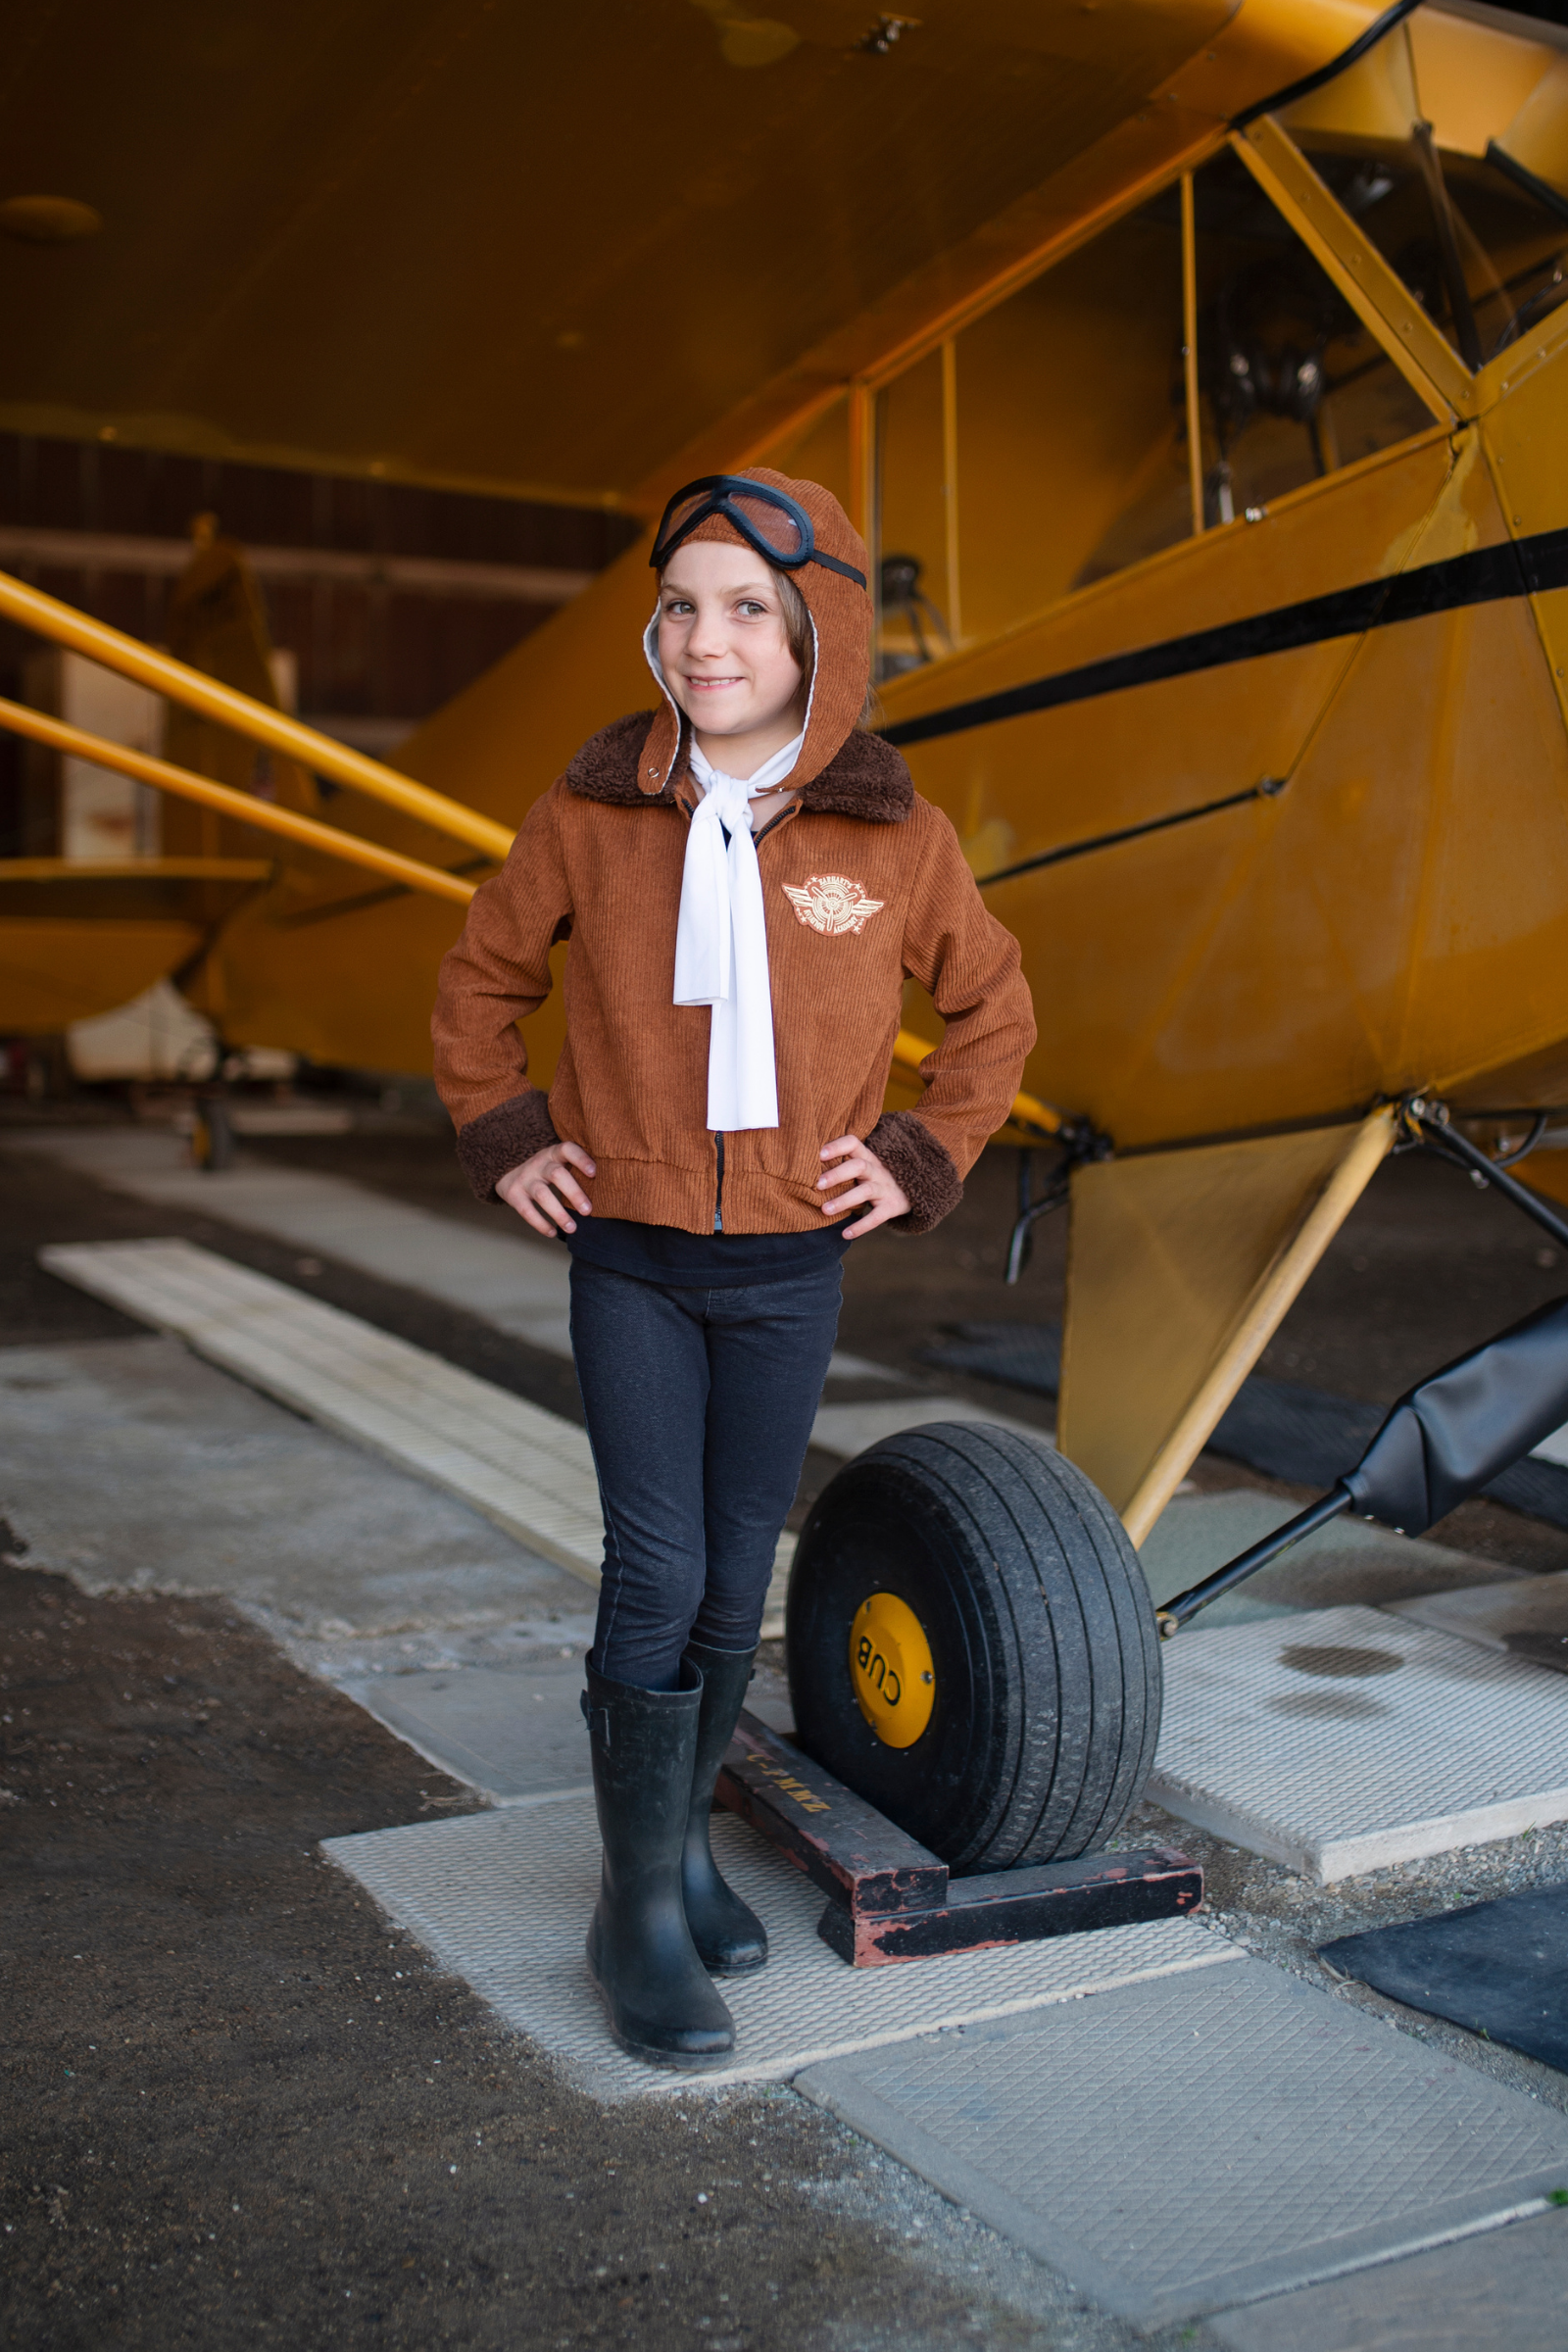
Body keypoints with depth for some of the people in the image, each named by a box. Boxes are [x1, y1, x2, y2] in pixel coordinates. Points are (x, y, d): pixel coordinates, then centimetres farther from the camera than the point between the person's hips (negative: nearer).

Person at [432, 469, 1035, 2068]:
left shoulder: (895, 838, -6)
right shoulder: (592, 814, -7)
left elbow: (994, 1009, 9)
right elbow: (482, 980, 10)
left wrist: (920, 1161, 0)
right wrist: (505, 1142, 1)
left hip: (790, 1270, 1)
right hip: (629, 1263, -1)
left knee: (737, 1583, 10)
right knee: (657, 1576, -7)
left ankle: (681, 1837, 32)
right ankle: (639, 1910, 9)